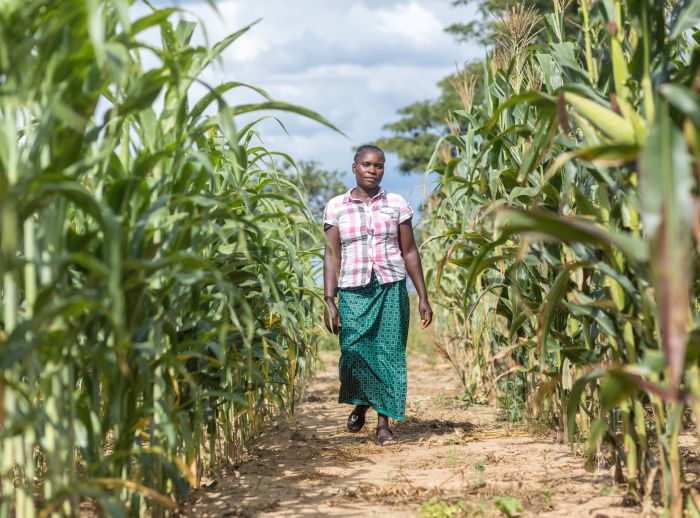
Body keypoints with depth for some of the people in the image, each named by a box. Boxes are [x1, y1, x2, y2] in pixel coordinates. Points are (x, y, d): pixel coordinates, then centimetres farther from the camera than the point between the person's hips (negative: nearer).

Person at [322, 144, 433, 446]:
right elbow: (332, 255, 3)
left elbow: (409, 252, 9)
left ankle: (384, 422, 8)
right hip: (353, 292, -1)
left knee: (390, 353, -2)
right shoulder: (336, 207, 5)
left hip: (391, 290, 1)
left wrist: (423, 298, 6)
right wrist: (329, 301, -5)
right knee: (355, 353, -9)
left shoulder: (397, 205, 7)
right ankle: (360, 403, 21)